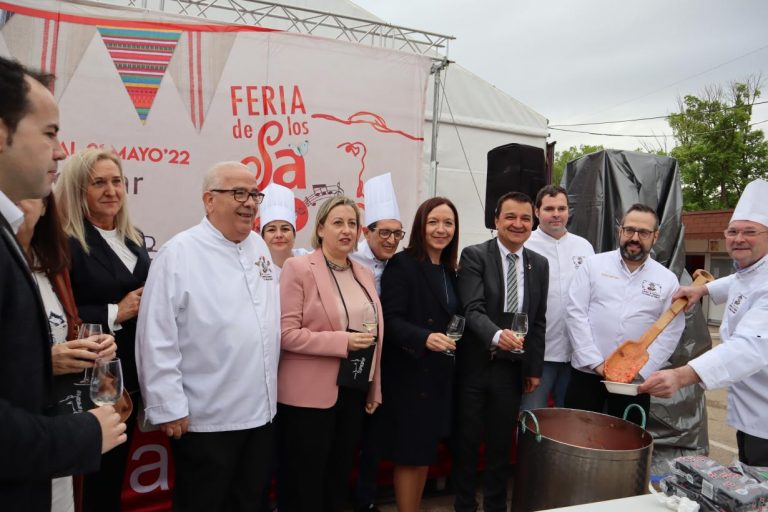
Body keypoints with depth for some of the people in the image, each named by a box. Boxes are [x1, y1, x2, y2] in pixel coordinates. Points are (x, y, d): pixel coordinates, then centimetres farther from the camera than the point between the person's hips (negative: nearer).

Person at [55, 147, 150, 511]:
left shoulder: (134, 239, 9)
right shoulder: (65, 244, -15)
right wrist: (113, 314, -21)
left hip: (131, 376, 7)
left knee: (116, 469, 22)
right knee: (96, 473, 9)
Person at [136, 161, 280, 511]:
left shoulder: (259, 247, 6)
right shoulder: (179, 253, -14)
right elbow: (157, 340, -15)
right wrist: (169, 407, -14)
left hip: (262, 411, 6)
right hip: (206, 418, -6)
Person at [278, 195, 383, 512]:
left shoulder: (364, 274, 10)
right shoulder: (298, 268, -10)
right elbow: (285, 333, -16)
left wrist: (375, 388, 13)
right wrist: (341, 341, -22)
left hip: (353, 391, 6)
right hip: (310, 393, -6)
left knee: (339, 478, 21)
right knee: (305, 484, 9)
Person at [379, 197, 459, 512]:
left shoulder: (449, 271, 11)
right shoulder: (402, 264, -11)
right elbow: (390, 319, -19)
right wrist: (424, 338, -32)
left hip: (440, 374, 7)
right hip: (410, 374, -7)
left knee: (427, 450, 16)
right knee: (410, 453, 3)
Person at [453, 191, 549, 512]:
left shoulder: (540, 264, 6)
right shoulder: (474, 255, -9)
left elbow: (538, 321, 9)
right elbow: (473, 309, -20)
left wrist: (534, 368, 9)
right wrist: (496, 334, -38)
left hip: (512, 368, 4)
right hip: (474, 365, -3)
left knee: (502, 442, 15)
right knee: (467, 440, 11)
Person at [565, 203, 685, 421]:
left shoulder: (668, 280, 4)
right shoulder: (594, 264, 0)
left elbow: (670, 332, 1)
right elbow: (575, 312, -6)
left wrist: (639, 371, -9)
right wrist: (595, 362, -11)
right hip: (587, 372, -1)